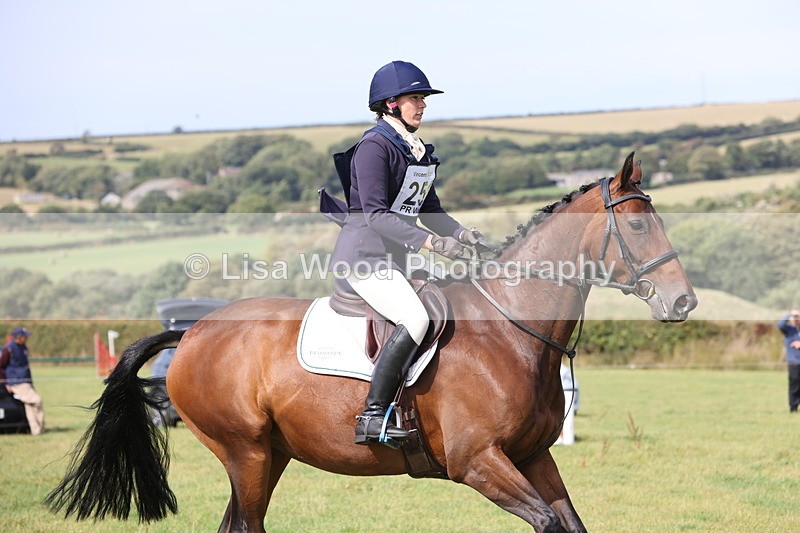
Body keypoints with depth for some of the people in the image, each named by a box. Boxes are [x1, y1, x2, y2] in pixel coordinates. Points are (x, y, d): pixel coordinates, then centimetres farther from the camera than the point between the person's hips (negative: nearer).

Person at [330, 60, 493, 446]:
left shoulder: (419, 151, 15)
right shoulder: (375, 146, -12)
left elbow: (430, 212, 18)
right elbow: (375, 214, -20)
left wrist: (463, 235, -1)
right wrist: (431, 242, -27)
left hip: (394, 259, 10)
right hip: (363, 254, -10)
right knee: (415, 319, -29)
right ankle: (372, 416, -28)